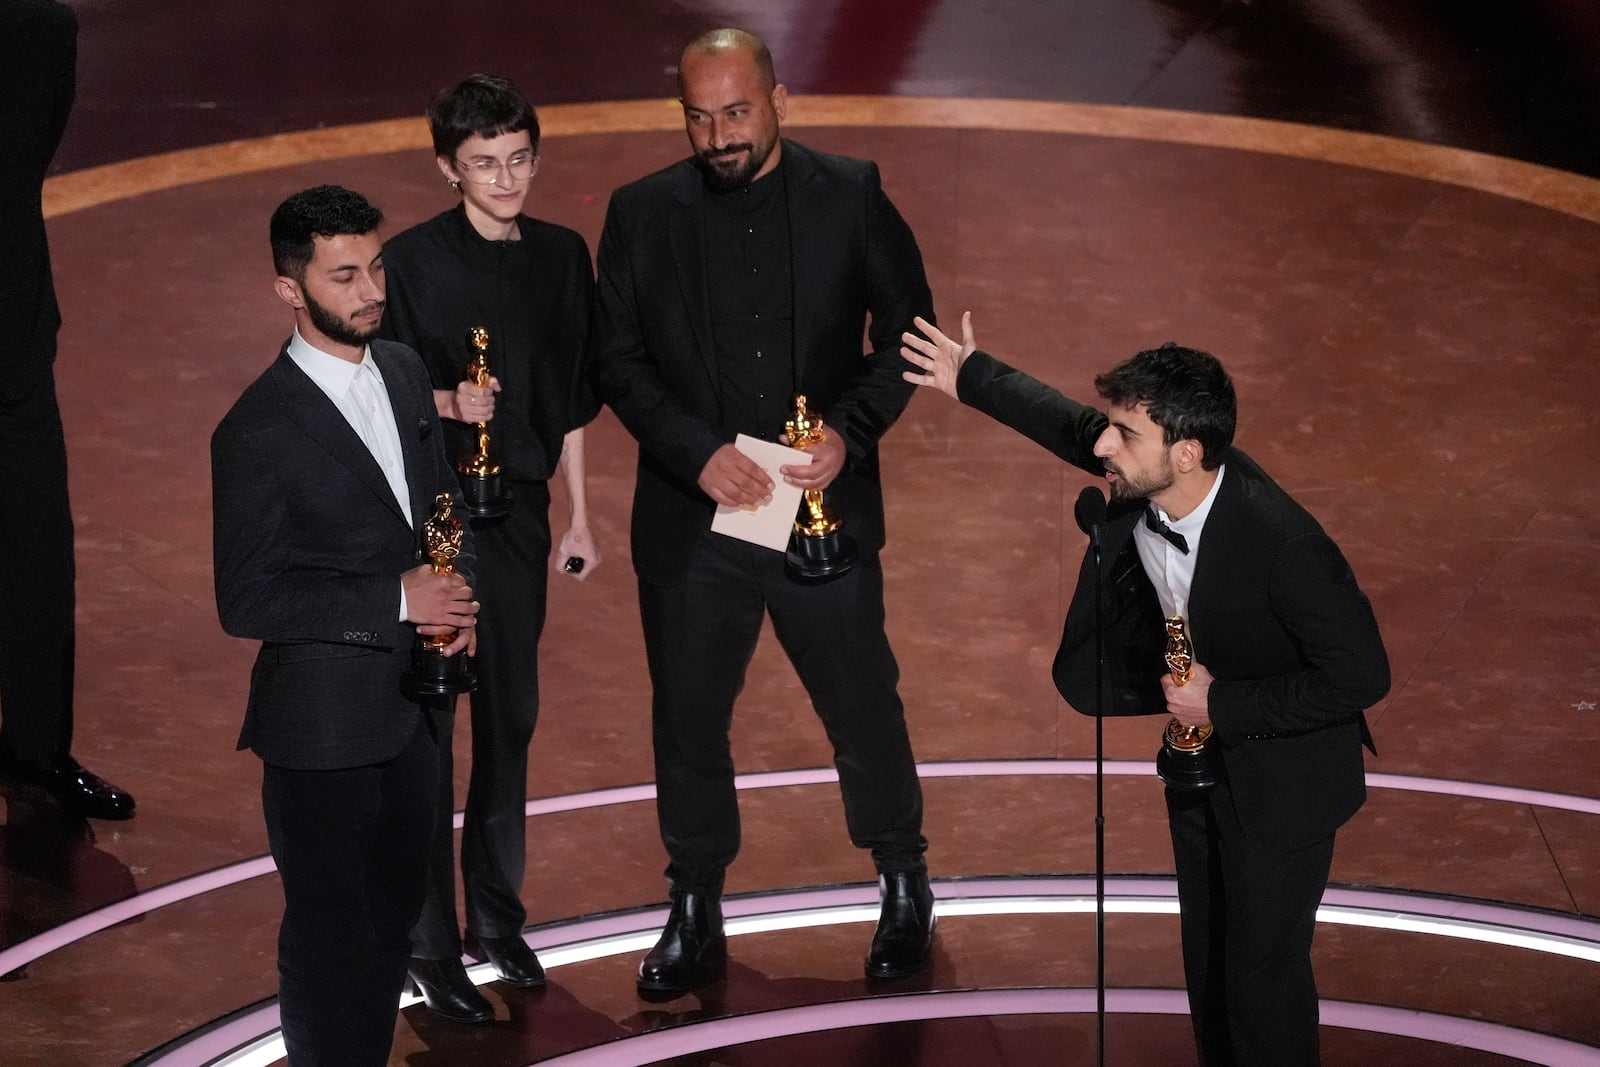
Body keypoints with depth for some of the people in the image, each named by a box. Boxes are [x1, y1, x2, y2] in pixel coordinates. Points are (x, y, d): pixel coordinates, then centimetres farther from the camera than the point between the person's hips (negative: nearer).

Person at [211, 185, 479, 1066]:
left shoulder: (404, 372, 3)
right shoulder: (259, 432, -19)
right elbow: (247, 602, -19)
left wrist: (458, 596, -3)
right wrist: (398, 601, -22)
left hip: (410, 708, 7)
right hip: (324, 727, -7)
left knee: (391, 921, 20)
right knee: (330, 936, 6)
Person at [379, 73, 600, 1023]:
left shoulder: (562, 257, 3)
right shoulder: (411, 262, -11)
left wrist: (579, 517, 14)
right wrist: (446, 402, -27)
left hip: (519, 512, 5)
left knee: (512, 719, 13)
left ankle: (498, 915, 28)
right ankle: (431, 945, 6)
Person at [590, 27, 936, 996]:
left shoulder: (851, 196, -2)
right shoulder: (642, 214, 0)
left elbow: (907, 329, 1)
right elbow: (618, 358, -1)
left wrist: (851, 429, -14)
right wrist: (697, 453, -15)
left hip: (824, 509, -1)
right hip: (690, 516, 1)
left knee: (863, 704, 8)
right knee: (688, 716, 9)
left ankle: (905, 889, 29)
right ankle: (696, 917, 23)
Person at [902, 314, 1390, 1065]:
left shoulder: (1283, 541, -37)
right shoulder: (1143, 476, -18)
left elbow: (1360, 677, -29)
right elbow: (1070, 425, 6)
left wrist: (1222, 704, -26)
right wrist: (970, 379, 18)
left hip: (1281, 773, -7)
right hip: (1199, 749, 7)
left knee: (1262, 973, 2)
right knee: (1206, 958, 20)